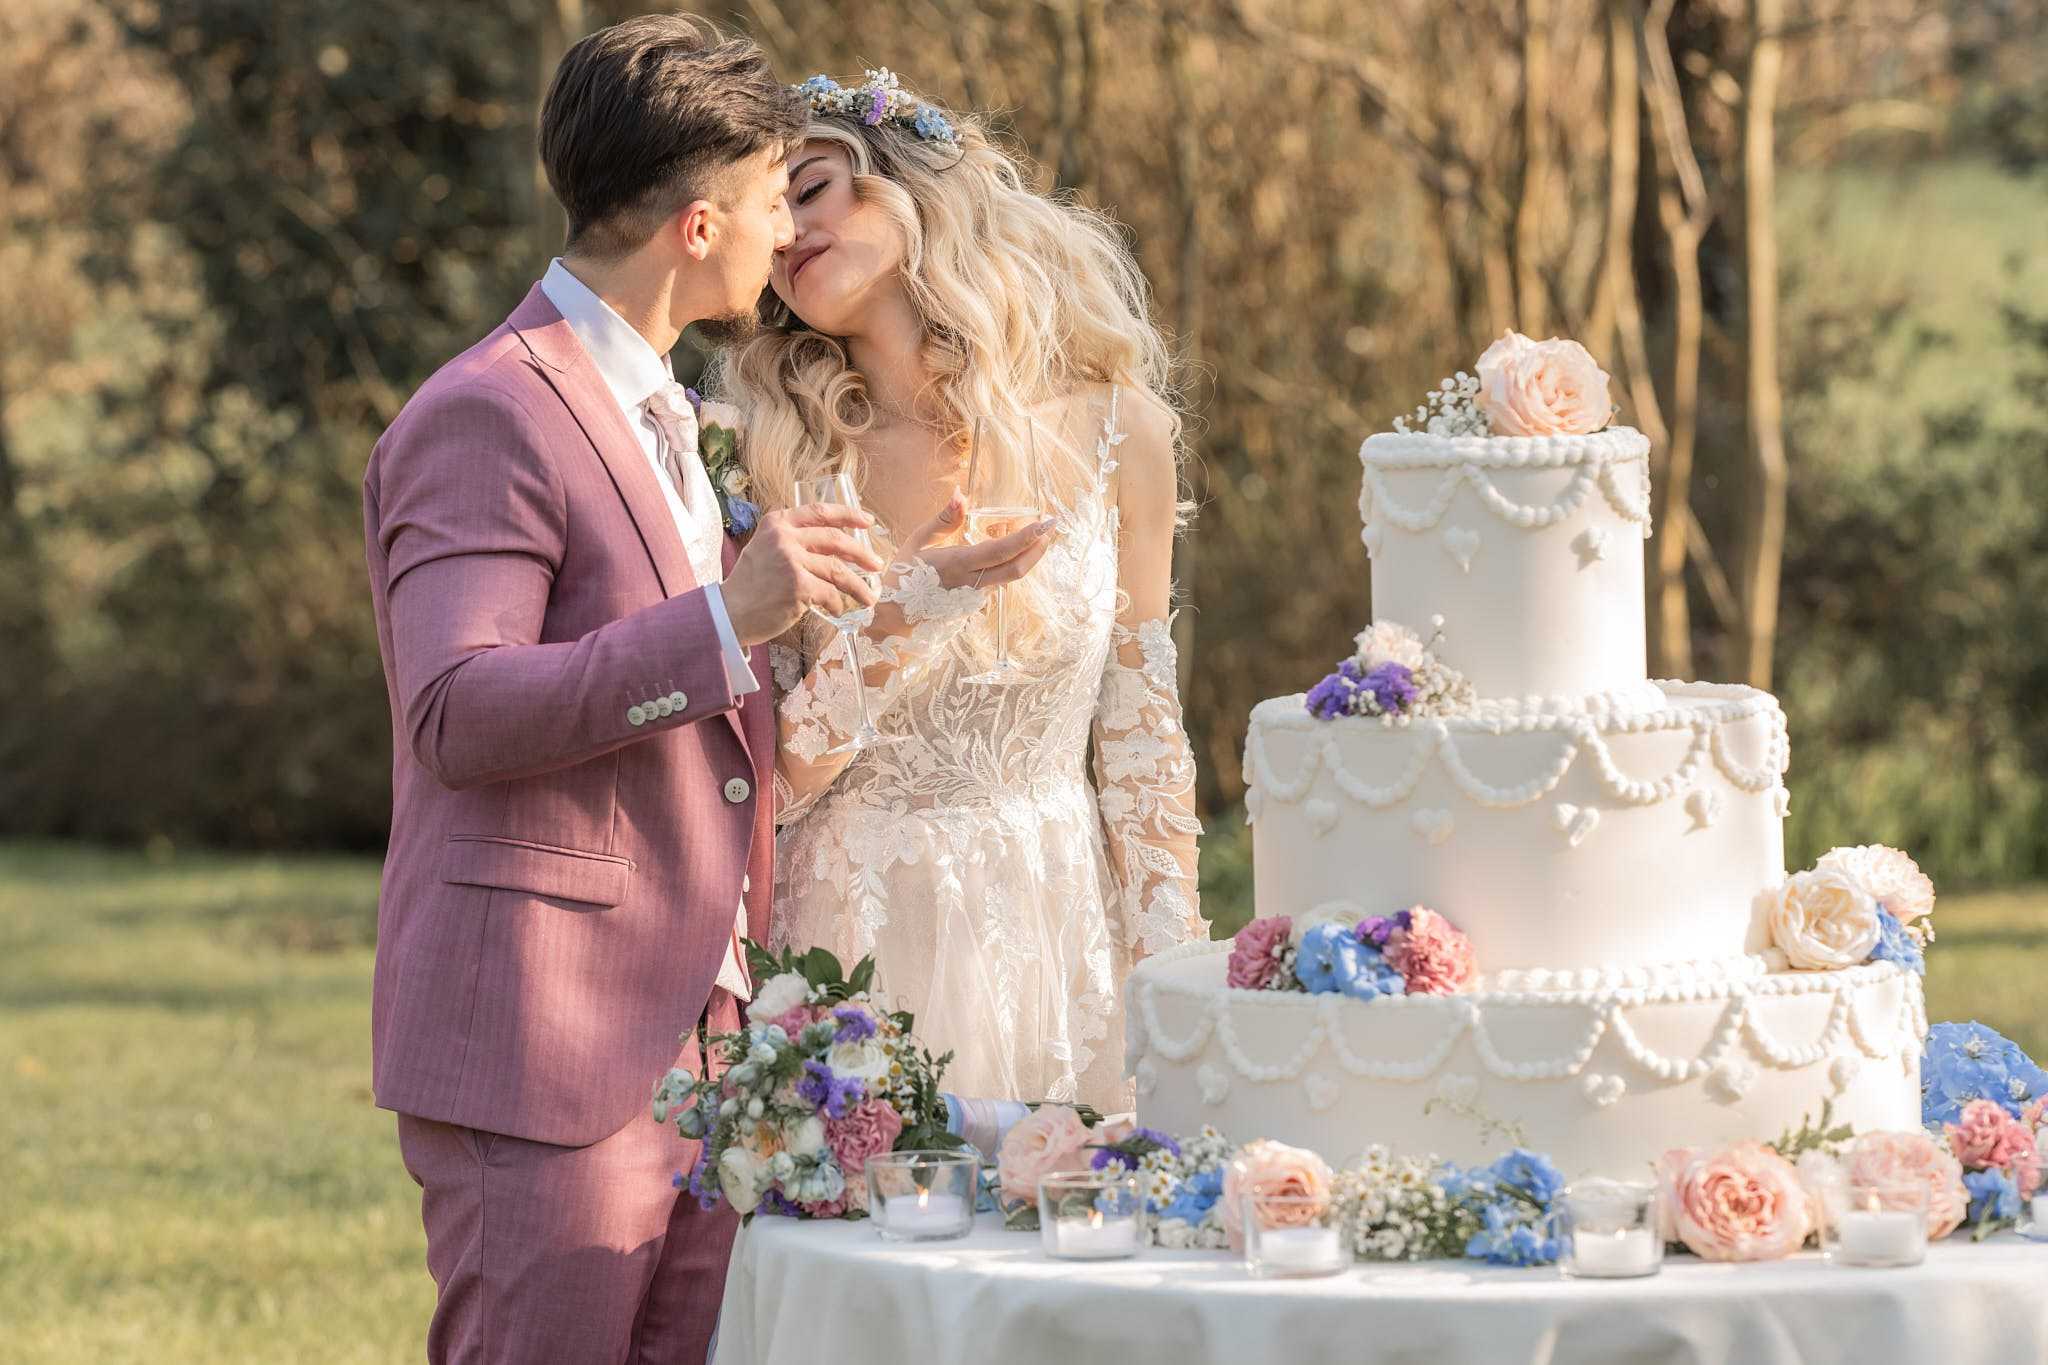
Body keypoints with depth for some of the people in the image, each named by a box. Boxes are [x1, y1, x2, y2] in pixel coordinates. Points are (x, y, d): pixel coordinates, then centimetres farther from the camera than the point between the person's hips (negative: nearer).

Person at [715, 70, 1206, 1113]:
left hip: (1057, 930, 1)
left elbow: (1140, 737, 5)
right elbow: (771, 782, -6)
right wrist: (910, 611, -21)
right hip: (857, 933, -1)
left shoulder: (1116, 429, -2)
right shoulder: (783, 462, -5)